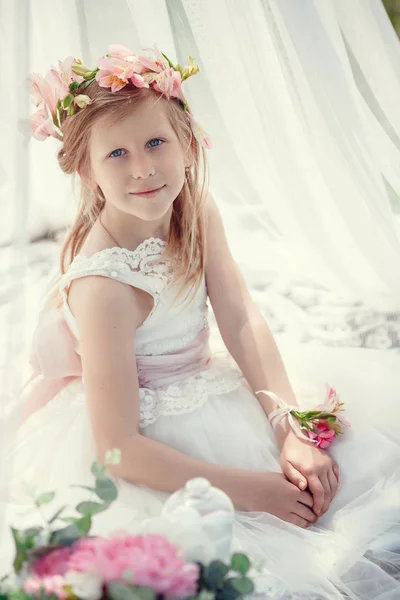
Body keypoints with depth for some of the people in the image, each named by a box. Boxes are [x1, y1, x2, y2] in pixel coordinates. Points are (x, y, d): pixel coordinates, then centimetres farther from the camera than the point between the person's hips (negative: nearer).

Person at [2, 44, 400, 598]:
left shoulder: (198, 210, -10)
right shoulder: (104, 284, -32)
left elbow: (242, 322, -12)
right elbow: (119, 447, -30)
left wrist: (292, 428, -23)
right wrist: (250, 489, -28)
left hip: (198, 391, 7)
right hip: (142, 440, -6)